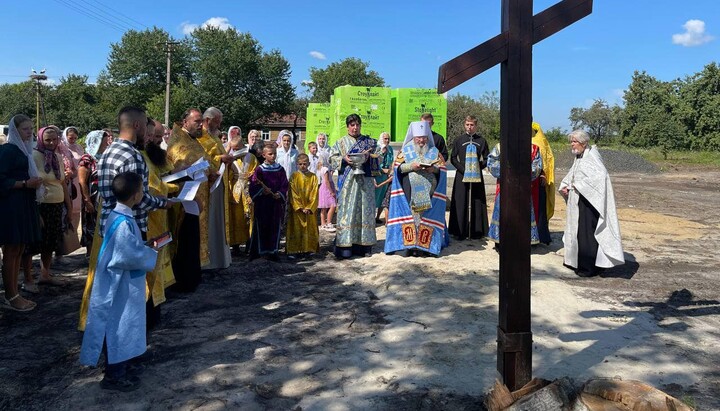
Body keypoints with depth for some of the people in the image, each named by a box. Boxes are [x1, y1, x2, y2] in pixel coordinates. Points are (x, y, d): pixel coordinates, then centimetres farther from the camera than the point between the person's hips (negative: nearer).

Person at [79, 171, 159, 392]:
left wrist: (147, 248, 7)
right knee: (118, 327, 3)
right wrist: (153, 255, -11)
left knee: (121, 326, 19)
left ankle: (117, 369, 32)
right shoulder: (123, 223, -27)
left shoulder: (119, 216, 5)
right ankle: (113, 375, 17)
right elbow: (133, 255, -27)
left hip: (122, 283, 10)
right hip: (121, 285, -10)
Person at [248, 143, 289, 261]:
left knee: (275, 227, 5)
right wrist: (262, 190, -20)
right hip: (262, 203, -3)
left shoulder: (280, 169, 7)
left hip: (276, 202, 3)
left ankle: (272, 251, 14)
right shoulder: (259, 169, -1)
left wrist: (280, 194, -10)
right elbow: (254, 185, -5)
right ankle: (260, 251, 9)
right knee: (261, 227, 1)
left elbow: (284, 185, 6)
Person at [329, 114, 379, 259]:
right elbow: (332, 158, 6)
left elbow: (377, 158, 10)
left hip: (365, 181, 2)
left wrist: (369, 156, -10)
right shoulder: (341, 142, 11)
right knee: (347, 210, -7)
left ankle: (363, 245, 6)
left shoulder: (369, 142, 14)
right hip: (348, 181, -1)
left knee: (365, 209, 0)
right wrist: (344, 159, -12)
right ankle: (345, 246, -6)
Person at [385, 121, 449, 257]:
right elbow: (397, 168, 2)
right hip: (410, 192, -1)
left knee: (428, 215, -3)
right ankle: (410, 245, -3)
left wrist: (433, 168, -12)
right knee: (410, 215, -7)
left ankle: (426, 245, 2)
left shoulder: (434, 152, 12)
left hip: (429, 192, 1)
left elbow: (443, 169, 8)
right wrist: (411, 166, -12)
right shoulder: (406, 150, 10)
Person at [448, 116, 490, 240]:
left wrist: (478, 167, -6)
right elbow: (453, 158, 2)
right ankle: (460, 231, 1)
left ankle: (476, 231, 8)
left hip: (477, 177, 1)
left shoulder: (481, 141, 8)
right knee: (461, 203, -3)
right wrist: (463, 169, -10)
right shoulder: (458, 140, 5)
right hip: (461, 176, -1)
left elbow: (487, 159, 10)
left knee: (476, 203, 2)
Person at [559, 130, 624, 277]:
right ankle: (578, 261, 26)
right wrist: (565, 186, 2)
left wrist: (579, 185, -23)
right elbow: (571, 175, 22)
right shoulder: (578, 157, 12)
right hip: (577, 201, 9)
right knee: (577, 229, 14)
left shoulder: (591, 156, -14)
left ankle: (590, 266, 4)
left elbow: (600, 175, -27)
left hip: (588, 202, -9)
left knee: (587, 232, -5)